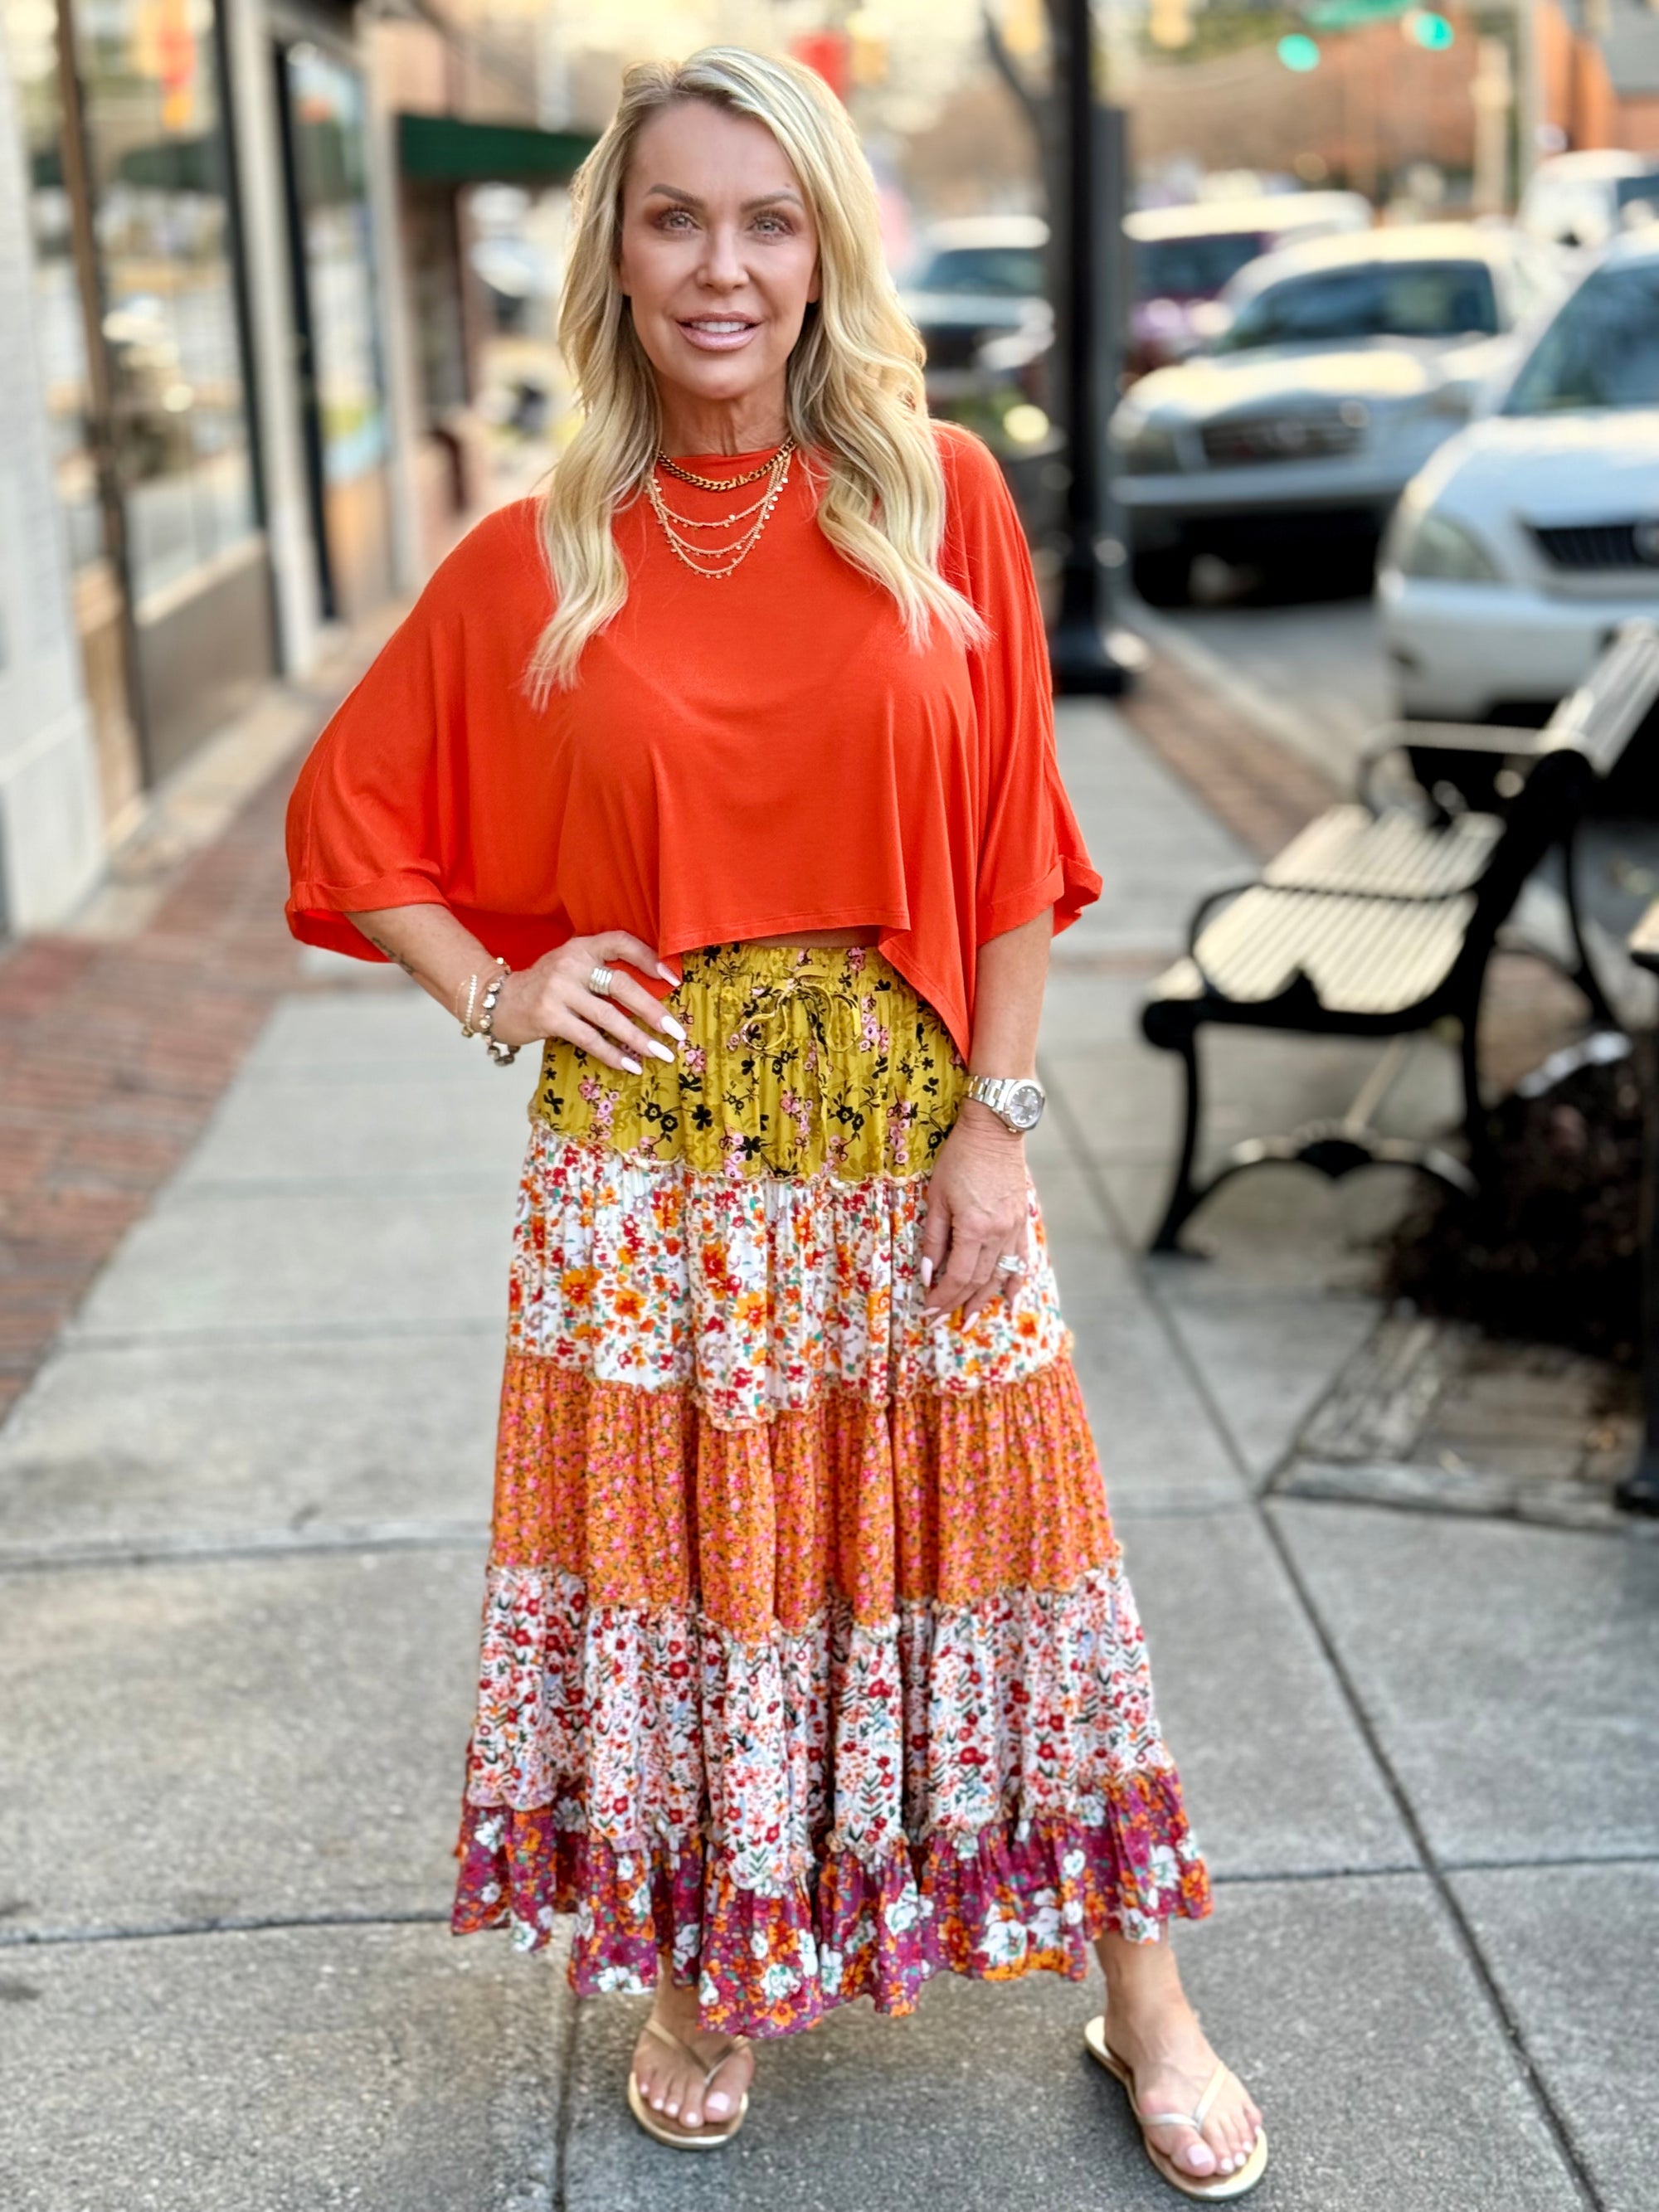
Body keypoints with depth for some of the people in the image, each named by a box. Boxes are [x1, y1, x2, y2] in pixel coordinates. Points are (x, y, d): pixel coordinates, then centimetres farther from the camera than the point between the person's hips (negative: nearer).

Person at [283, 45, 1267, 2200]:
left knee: (996, 1529, 7)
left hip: (908, 1122, 0)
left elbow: (1011, 843, -1)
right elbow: (350, 815, 11)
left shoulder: (942, 497, -2)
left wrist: (996, 1118, -5)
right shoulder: (534, 560, 0)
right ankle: (709, 1967, 33)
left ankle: (1138, 1990, 25)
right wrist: (491, 992, -1)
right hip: (650, 1149, 1)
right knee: (681, 1545, 10)